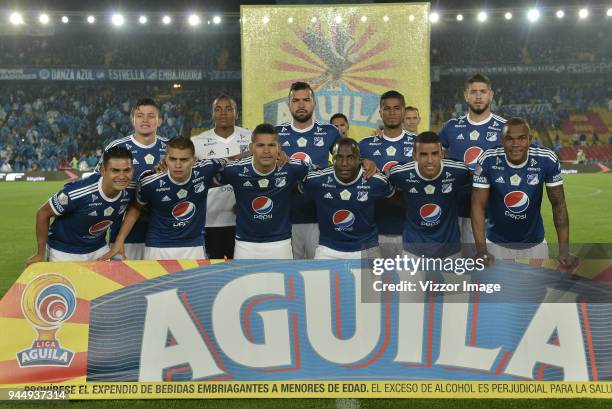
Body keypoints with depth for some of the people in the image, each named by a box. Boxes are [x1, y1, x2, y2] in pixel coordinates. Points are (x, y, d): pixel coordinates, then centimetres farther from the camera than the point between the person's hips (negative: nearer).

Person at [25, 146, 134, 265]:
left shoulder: (130, 191, -18)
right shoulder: (78, 193, -33)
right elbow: (43, 213, -19)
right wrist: (40, 254, -12)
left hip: (99, 249, 5)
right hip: (64, 252, -4)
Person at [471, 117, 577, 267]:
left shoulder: (547, 160, -16)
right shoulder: (488, 161, -19)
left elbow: (558, 204, -8)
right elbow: (478, 205, -17)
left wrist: (564, 250, -15)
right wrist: (482, 250, -26)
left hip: (534, 243, 1)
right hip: (497, 243, -1)